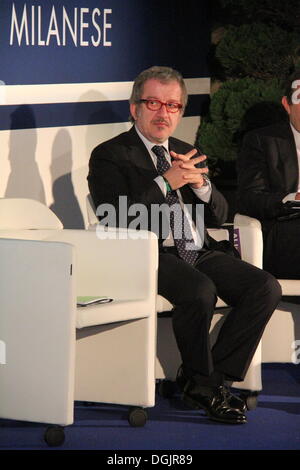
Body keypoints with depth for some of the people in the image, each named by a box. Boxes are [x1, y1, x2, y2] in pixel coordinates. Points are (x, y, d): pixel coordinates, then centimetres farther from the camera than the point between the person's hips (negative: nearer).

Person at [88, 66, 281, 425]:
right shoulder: (109, 156, 2)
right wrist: (165, 183, -16)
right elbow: (116, 222, -12)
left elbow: (218, 216, 17)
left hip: (199, 253, 7)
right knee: (200, 290, -35)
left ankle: (212, 378, -9)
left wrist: (200, 184, -5)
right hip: (150, 256, -7)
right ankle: (203, 385, -12)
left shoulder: (187, 154, 22)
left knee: (266, 287, -15)